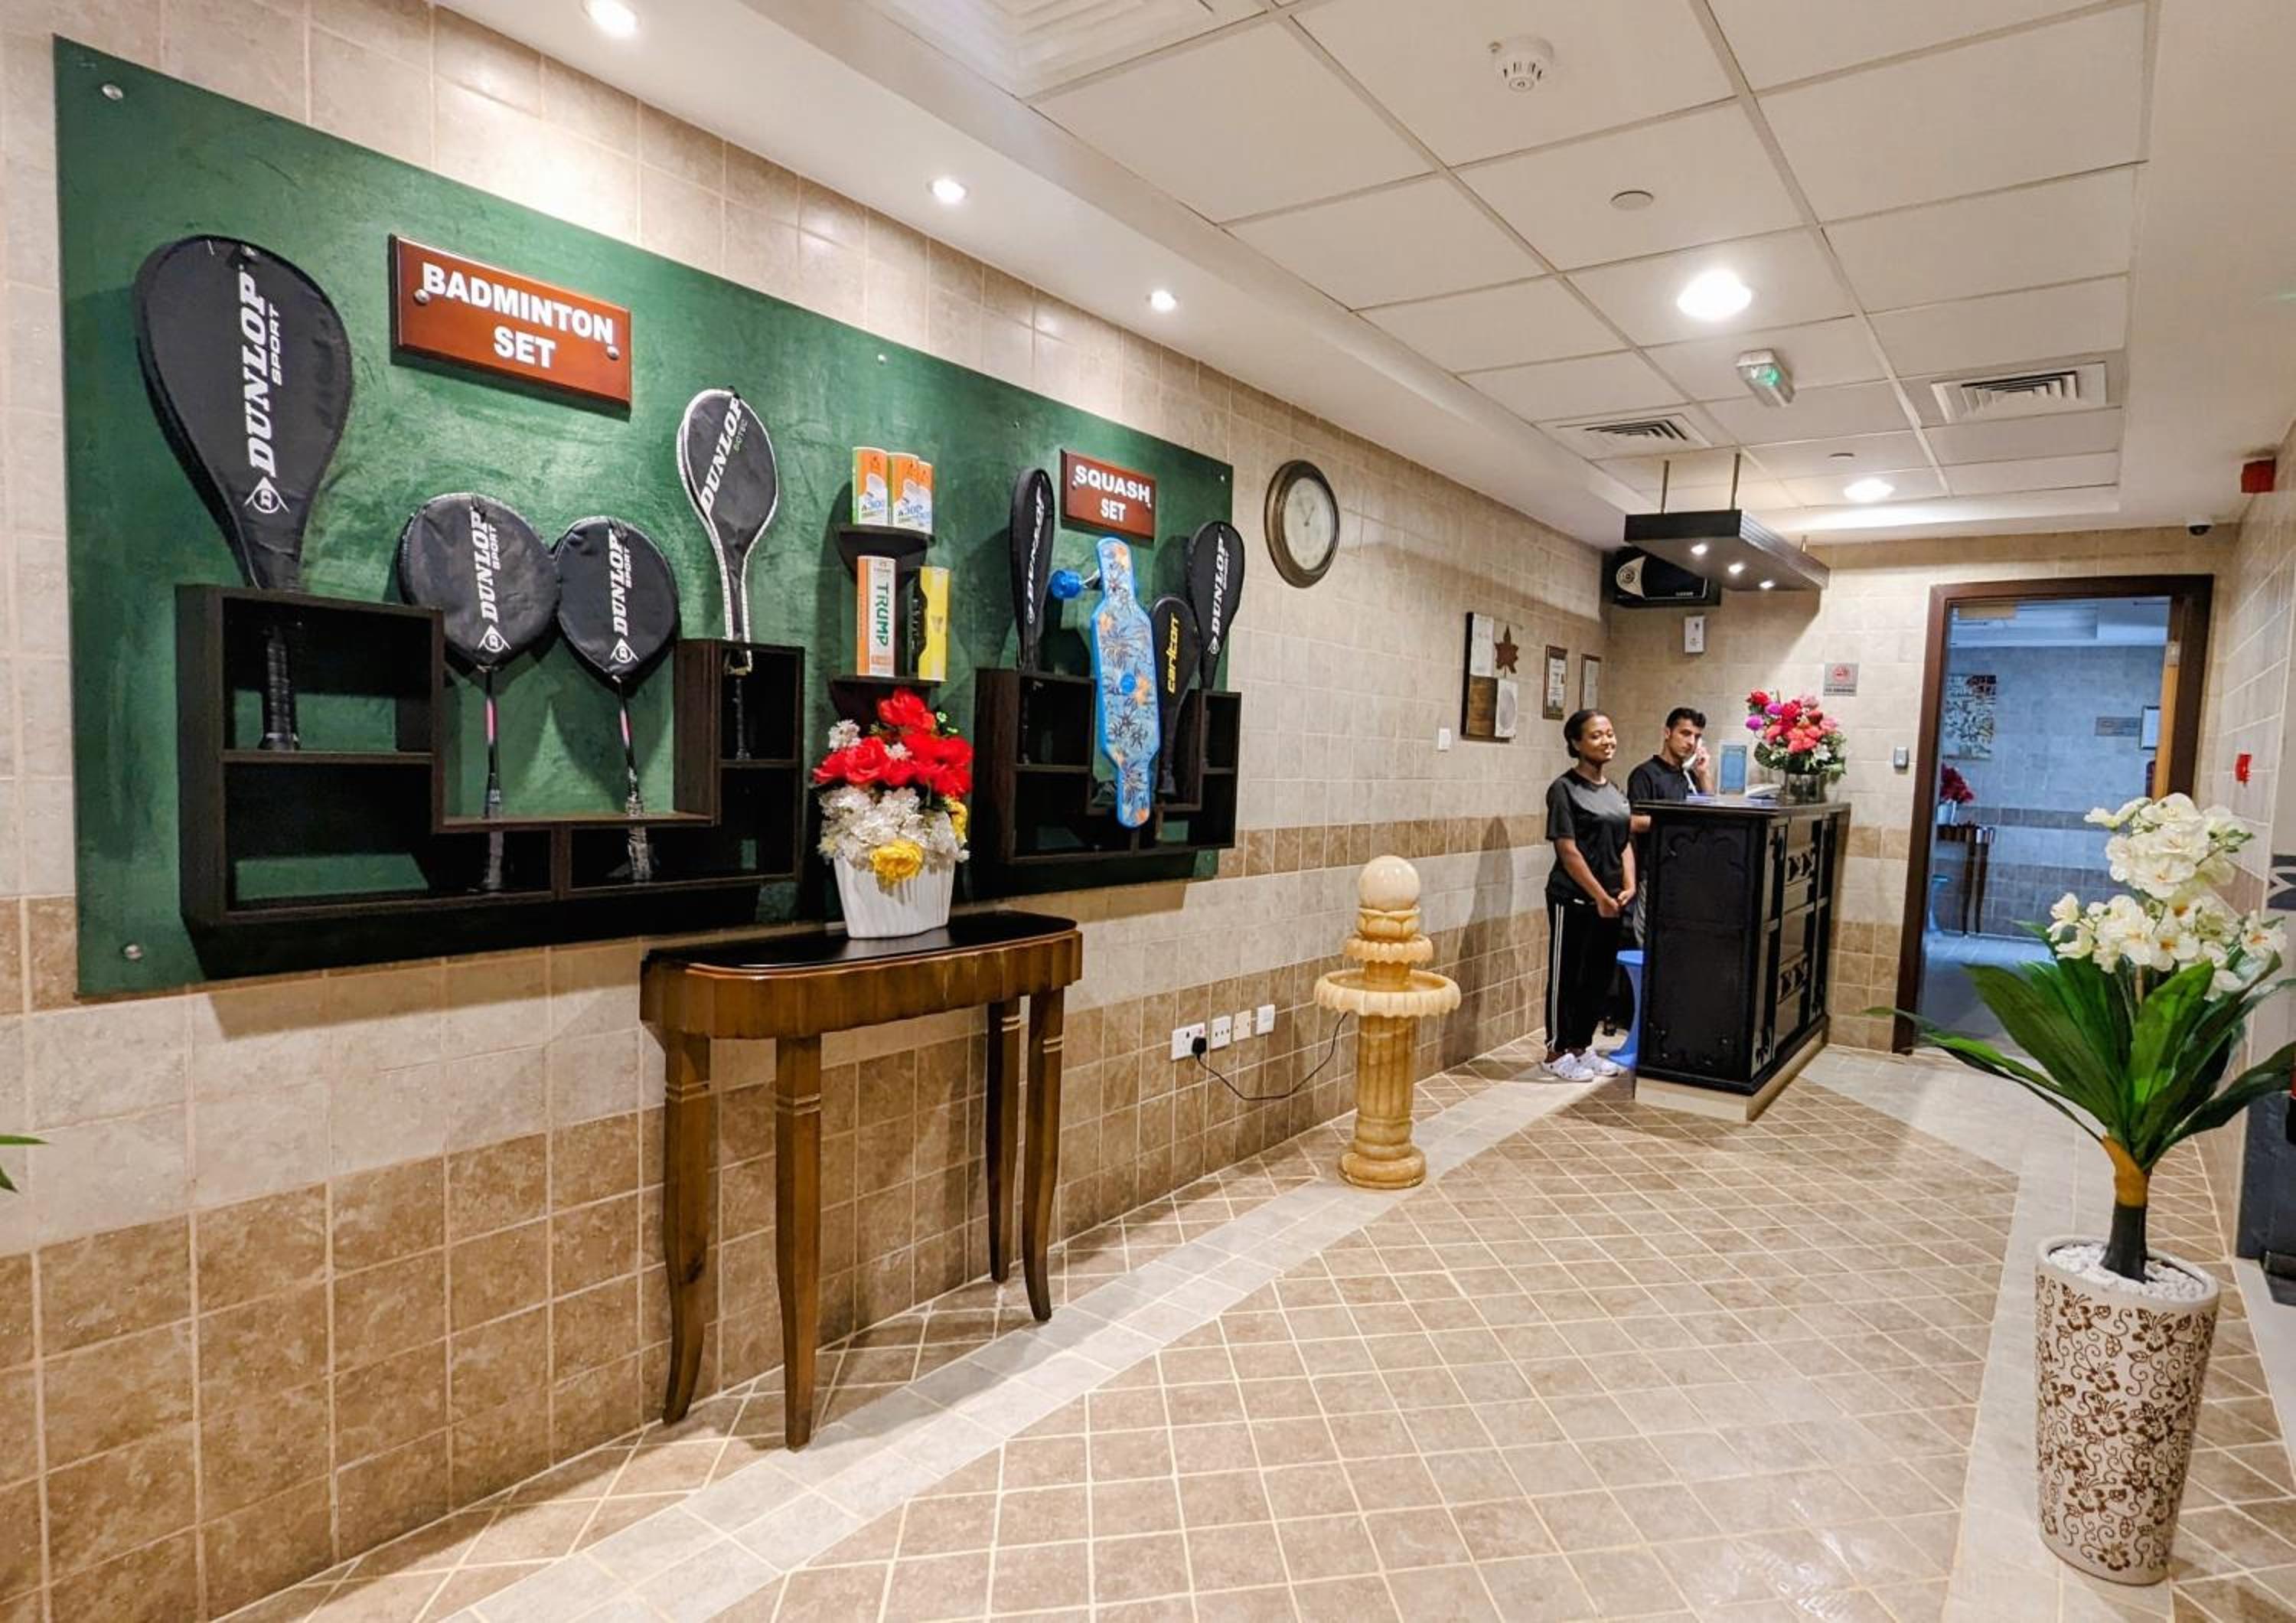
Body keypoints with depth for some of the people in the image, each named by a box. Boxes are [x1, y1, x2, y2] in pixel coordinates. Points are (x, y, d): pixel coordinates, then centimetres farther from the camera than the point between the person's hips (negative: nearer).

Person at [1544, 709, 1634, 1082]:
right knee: (1567, 976, 2)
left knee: (1599, 977, 13)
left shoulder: (1613, 790, 12)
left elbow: (1625, 843, 13)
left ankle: (1582, 1047, 26)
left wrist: (1628, 888, -3)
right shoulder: (1564, 789, -11)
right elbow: (1568, 852, -16)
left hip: (1610, 902, 7)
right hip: (1573, 901, -7)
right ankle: (1557, 1052, 14)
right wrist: (1600, 896, -16)